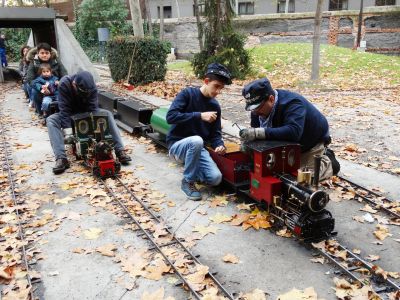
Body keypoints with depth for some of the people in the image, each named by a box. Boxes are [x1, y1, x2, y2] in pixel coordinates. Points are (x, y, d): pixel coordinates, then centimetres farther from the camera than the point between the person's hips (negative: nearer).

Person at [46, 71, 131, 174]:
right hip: (69, 114, -1)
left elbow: (93, 108, -24)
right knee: (51, 120, -31)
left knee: (108, 114, -24)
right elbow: (64, 109, -30)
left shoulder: (91, 86, -23)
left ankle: (120, 151, -31)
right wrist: (68, 130, -37)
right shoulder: (64, 84, -29)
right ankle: (61, 158, -42)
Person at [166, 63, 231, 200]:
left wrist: (220, 145, -17)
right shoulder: (187, 94, -12)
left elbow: (215, 133, 6)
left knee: (216, 178, -19)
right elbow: (170, 116, -24)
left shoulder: (215, 106, 4)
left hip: (197, 147, 4)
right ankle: (188, 182, -16)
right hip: (177, 144, -4)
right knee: (196, 140, -39)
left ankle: (192, 170, 14)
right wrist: (200, 115, -28)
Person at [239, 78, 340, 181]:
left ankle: (328, 163, 14)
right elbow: (255, 128, -8)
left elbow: (293, 132, -55)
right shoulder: (258, 108, -16)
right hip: (291, 145, 7)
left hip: (313, 141, -7)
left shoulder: (292, 104, -39)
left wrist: (259, 133, -62)